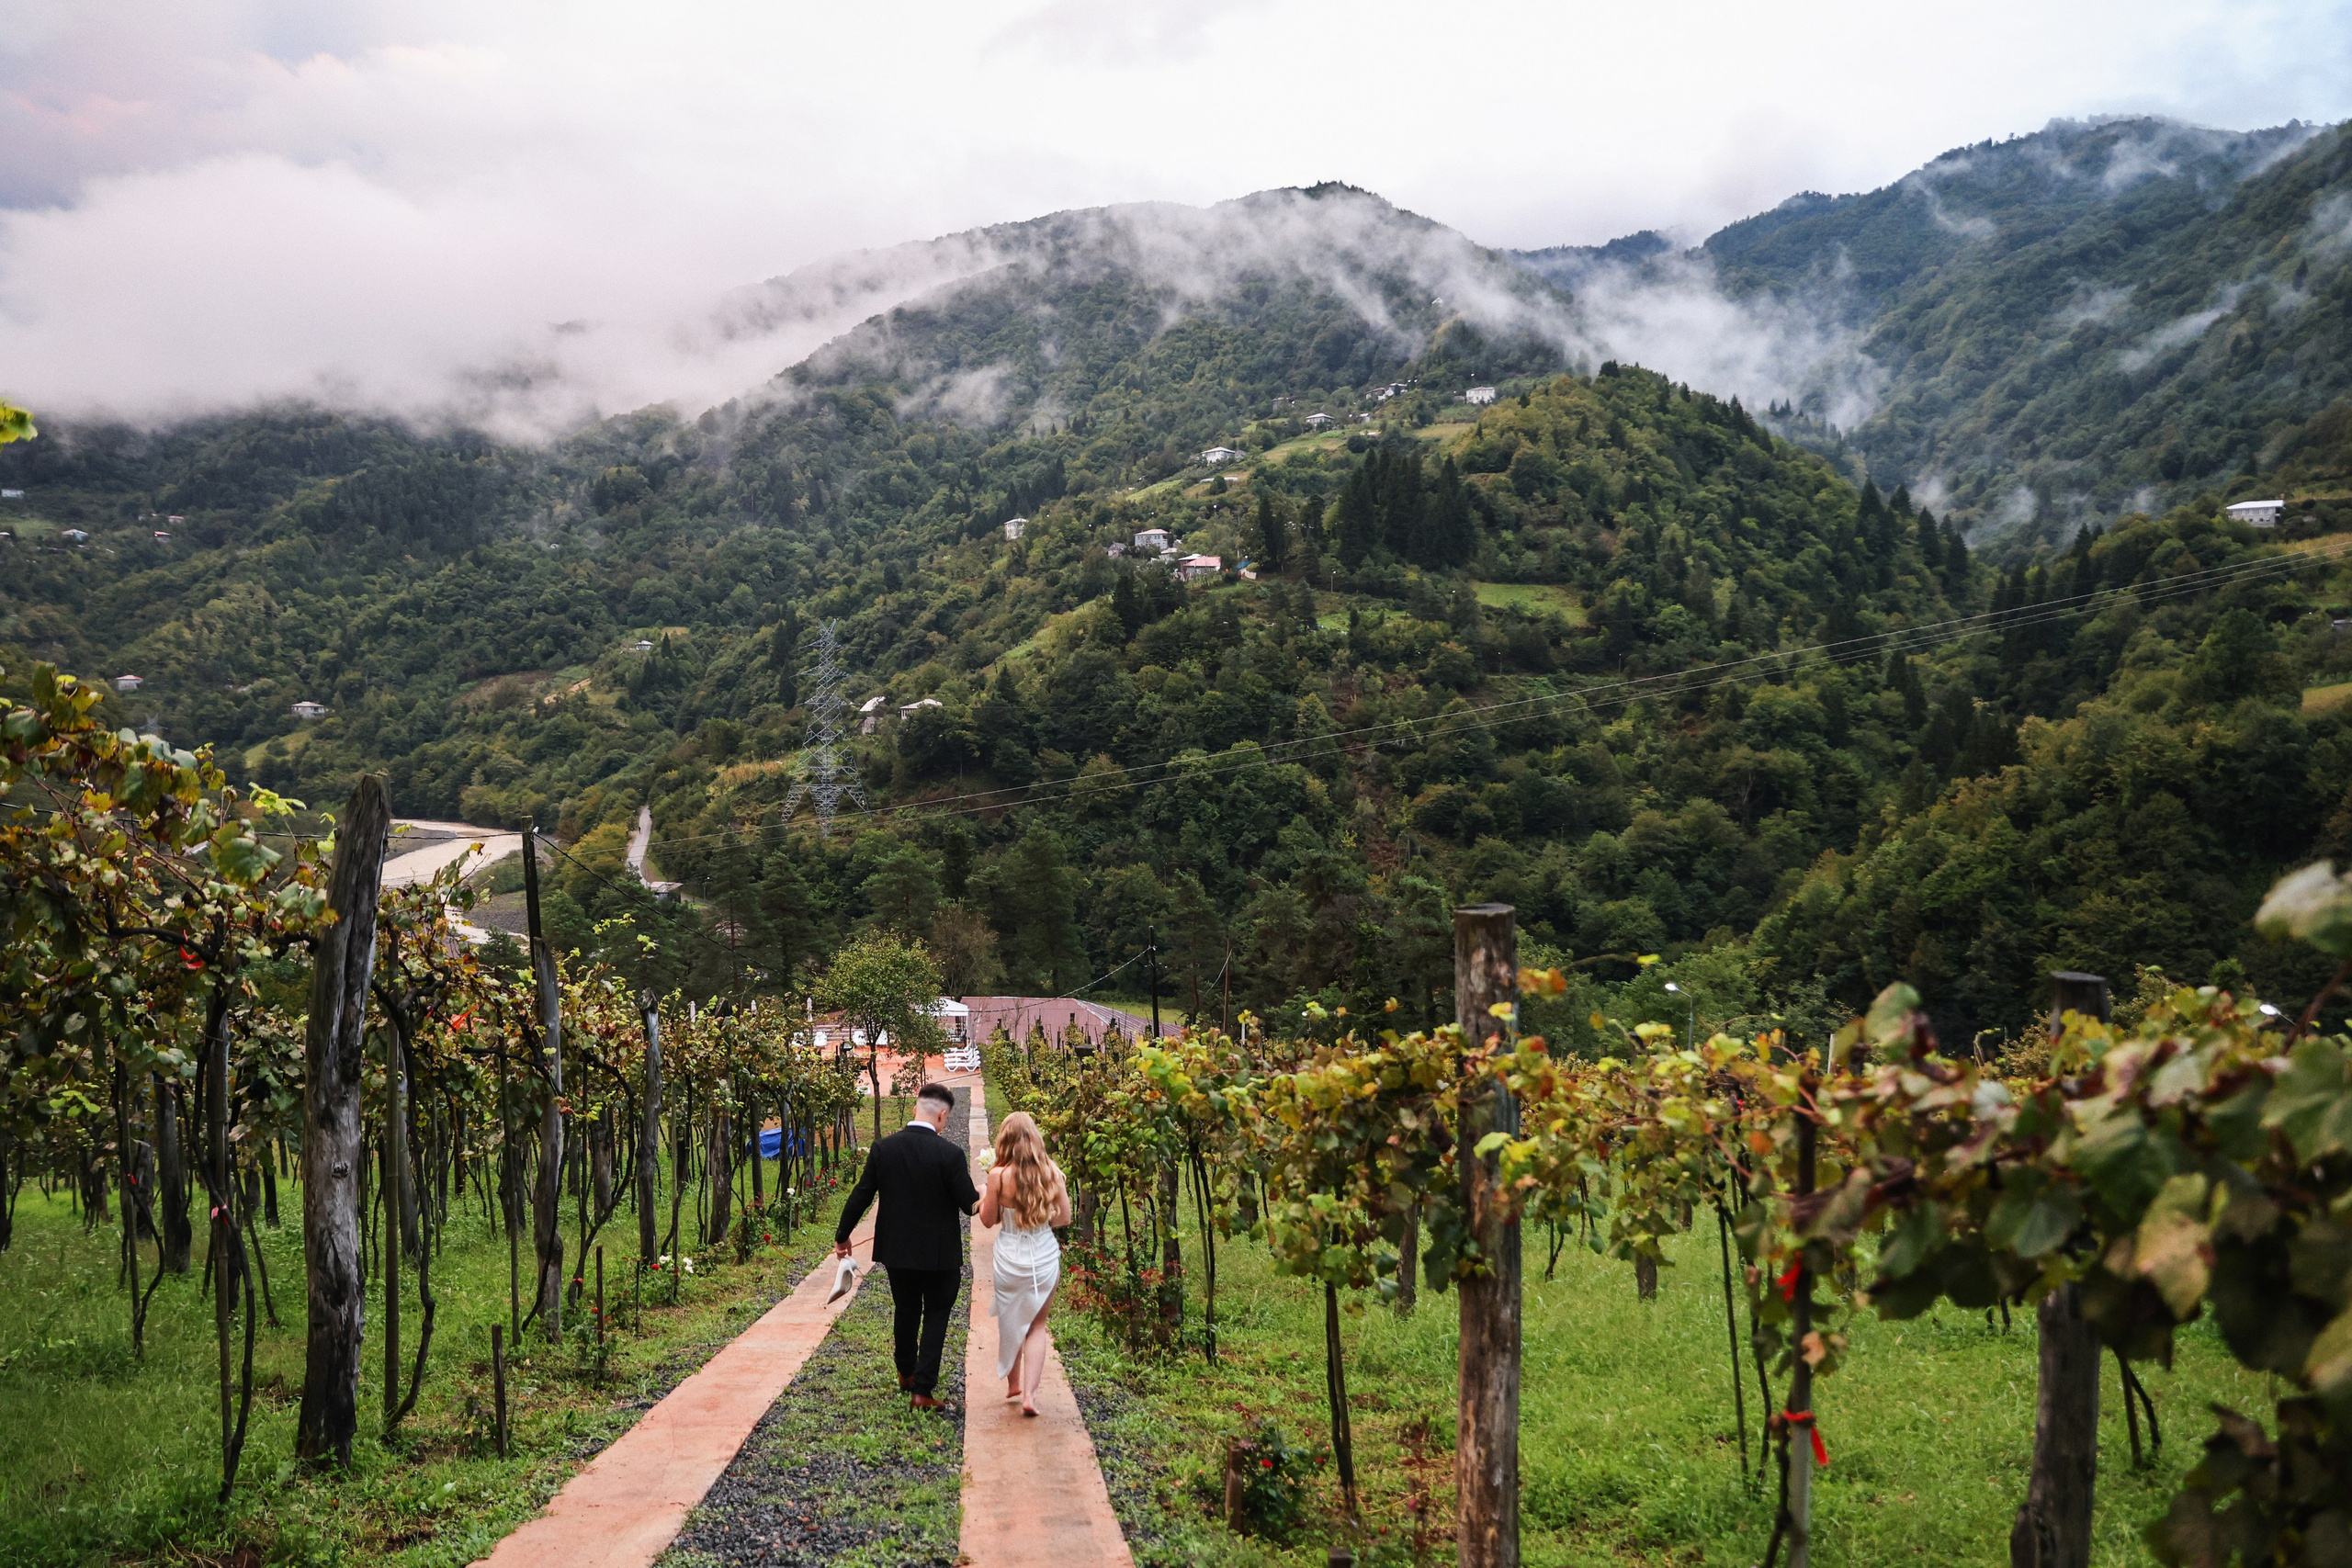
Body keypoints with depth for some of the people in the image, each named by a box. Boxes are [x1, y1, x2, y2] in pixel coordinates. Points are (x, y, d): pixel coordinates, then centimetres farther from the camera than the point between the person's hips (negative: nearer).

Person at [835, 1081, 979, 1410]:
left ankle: (906, 1373, 43)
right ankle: (923, 1390, 5)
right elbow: (970, 1204, -15)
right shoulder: (949, 1154, -18)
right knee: (935, 1318, 10)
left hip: (897, 1249, 4)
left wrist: (842, 1235, 12)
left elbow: (860, 1196, -1)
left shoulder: (883, 1148, -7)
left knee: (905, 1312, 23)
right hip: (939, 1253, -4)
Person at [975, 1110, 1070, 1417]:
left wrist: (985, 1194, 11)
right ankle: (1029, 1394, 4)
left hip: (1010, 1259, -1)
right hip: (1045, 1257, 1)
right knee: (1036, 1325, 13)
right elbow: (1064, 1217, 0)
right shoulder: (1052, 1172, -8)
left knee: (1010, 1321, 22)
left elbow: (988, 1219, -4)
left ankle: (1013, 1383, 34)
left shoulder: (999, 1175, -14)